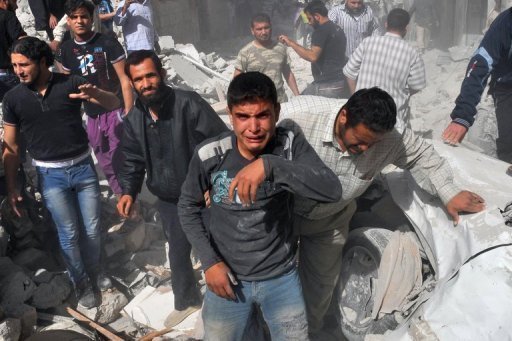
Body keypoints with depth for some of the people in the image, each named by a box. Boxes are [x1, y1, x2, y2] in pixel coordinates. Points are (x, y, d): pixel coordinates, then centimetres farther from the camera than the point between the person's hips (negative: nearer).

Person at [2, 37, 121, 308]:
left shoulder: (70, 84, -8)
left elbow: (115, 104, -9)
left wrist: (95, 94, -31)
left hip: (83, 166, 0)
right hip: (50, 174, 0)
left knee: (92, 228, 9)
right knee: (69, 233, 4)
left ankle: (94, 270, 36)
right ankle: (81, 283, 25)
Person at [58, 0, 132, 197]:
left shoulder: (107, 43, -7)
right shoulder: (66, 50, 7)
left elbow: (124, 79, -9)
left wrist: (129, 113, -14)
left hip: (115, 112, -5)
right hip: (92, 116, 5)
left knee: (121, 161, -6)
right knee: (107, 165, 13)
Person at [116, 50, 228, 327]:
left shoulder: (189, 104, -21)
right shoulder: (133, 120, -1)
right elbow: (132, 160, 10)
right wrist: (129, 191, -3)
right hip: (169, 200, 5)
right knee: (178, 254, 21)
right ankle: (186, 302, 46)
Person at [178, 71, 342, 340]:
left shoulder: (291, 144, -17)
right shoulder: (209, 155, -17)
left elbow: (332, 191, -32)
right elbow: (187, 207, -1)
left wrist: (270, 165, -43)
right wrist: (209, 261, -9)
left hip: (281, 276, 0)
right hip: (228, 275, 0)